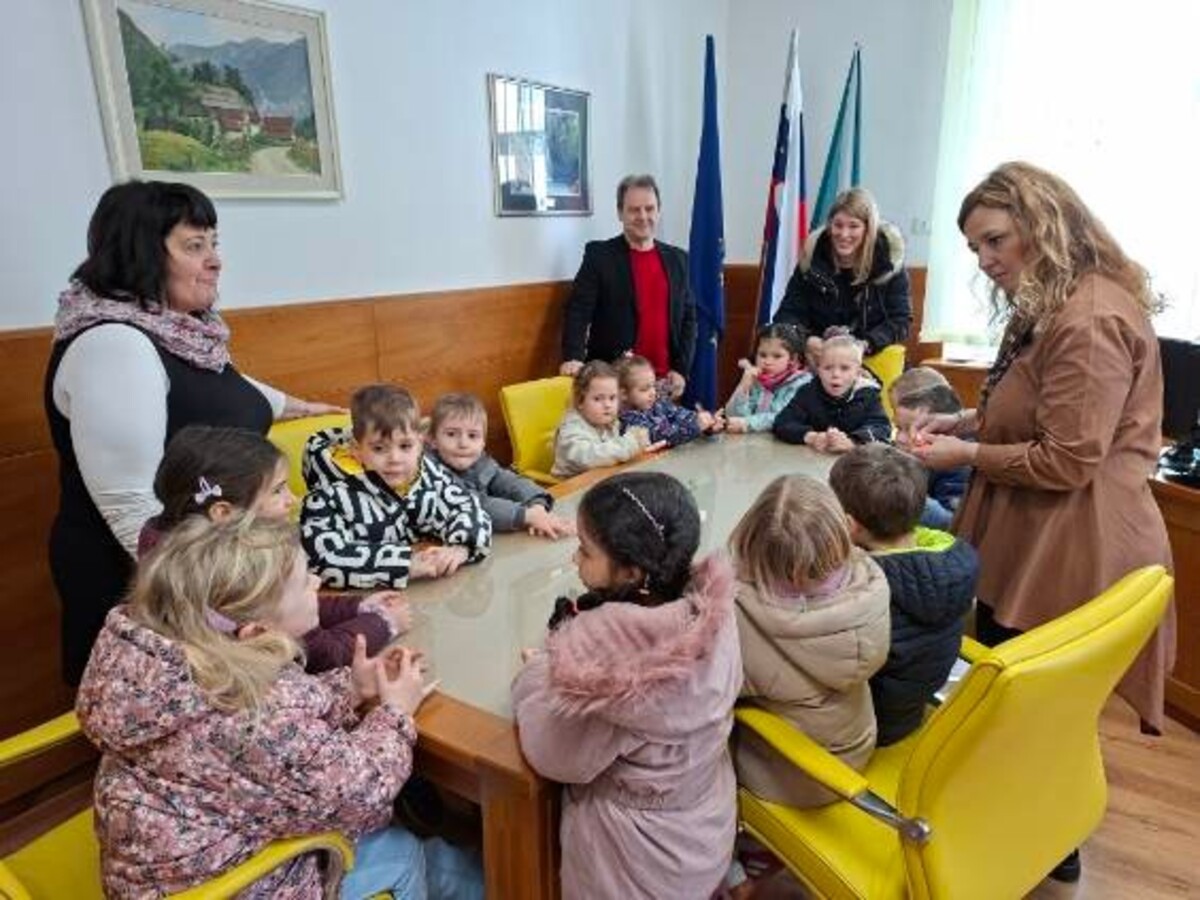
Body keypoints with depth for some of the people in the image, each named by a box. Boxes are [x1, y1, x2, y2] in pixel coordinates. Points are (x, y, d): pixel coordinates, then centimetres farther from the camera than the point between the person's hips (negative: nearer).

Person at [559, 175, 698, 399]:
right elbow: (578, 310, -8)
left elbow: (688, 317, 12)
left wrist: (682, 369, 1)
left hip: (664, 379, 3)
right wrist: (574, 357, -24)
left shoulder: (676, 258, 11)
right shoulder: (599, 254, 0)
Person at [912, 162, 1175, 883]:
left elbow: (1067, 461, -23)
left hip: (1071, 549, -10)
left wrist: (967, 456, -13)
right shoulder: (1053, 307, 13)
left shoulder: (1092, 319, -21)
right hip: (1031, 540, 10)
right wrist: (968, 420, 6)